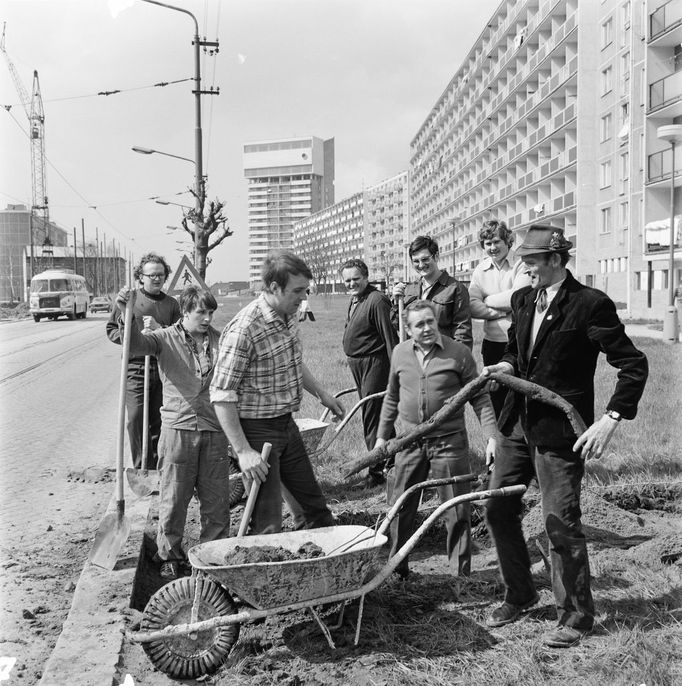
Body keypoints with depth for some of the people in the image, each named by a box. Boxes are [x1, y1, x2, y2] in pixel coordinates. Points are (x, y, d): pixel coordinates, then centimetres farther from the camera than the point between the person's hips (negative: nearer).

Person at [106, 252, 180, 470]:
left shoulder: (171, 304, 10)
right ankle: (141, 468, 1)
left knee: (159, 420, 7)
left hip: (164, 368, 3)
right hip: (136, 368, -2)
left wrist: (160, 330, -10)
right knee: (136, 418, -8)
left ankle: (156, 467, 19)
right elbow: (111, 329, 7)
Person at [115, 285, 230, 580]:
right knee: (173, 498, 6)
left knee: (216, 498, 9)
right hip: (177, 428, -2)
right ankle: (170, 556, 22)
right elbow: (136, 343, -17)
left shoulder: (219, 341, 7)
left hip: (214, 431, 2)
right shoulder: (166, 339, 0)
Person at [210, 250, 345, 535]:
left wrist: (321, 394, 27)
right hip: (256, 429, -8)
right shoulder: (244, 329, -25)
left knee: (313, 500, 20)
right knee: (268, 522, -4)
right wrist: (243, 451, -25)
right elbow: (221, 395, -24)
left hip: (287, 425, 8)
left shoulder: (289, 317, 2)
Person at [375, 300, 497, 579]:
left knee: (457, 511, 4)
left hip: (449, 441, -3)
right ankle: (396, 567, 26)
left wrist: (491, 436, -10)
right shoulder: (400, 353, 3)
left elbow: (479, 398, -2)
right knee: (400, 508, 10)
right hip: (410, 442, 3)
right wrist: (382, 435, 16)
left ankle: (461, 573, 17)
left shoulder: (458, 352, -7)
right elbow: (392, 397, 16)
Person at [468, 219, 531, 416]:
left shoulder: (521, 266, -4)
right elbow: (473, 307, -2)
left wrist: (488, 300, -5)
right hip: (491, 342, 4)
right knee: (495, 395, 13)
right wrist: (504, 310, -12)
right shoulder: (480, 270, 9)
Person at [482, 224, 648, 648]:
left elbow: (634, 365, -15)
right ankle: (519, 596, 32)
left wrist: (611, 419, -22)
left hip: (560, 430, -8)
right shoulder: (523, 300, 7)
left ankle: (577, 617, 18)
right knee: (498, 509, 13)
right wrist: (506, 366, 0)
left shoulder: (590, 304, -15)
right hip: (519, 423, 8)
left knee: (560, 522, -1)